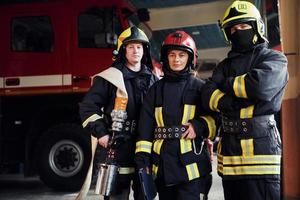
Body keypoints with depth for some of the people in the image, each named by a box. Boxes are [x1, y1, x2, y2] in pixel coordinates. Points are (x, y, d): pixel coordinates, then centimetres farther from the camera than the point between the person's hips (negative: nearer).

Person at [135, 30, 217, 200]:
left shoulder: (199, 87, 4)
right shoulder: (156, 89, 12)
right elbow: (146, 126, 8)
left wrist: (200, 126, -17)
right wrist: (142, 157, 1)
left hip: (191, 161, -3)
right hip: (163, 163, 4)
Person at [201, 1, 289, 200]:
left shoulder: (274, 59, 5)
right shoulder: (225, 65, 19)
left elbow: (262, 85, -17)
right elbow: (208, 96, 3)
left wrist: (228, 84, 0)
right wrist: (232, 104, -15)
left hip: (261, 145, -5)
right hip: (230, 153, 5)